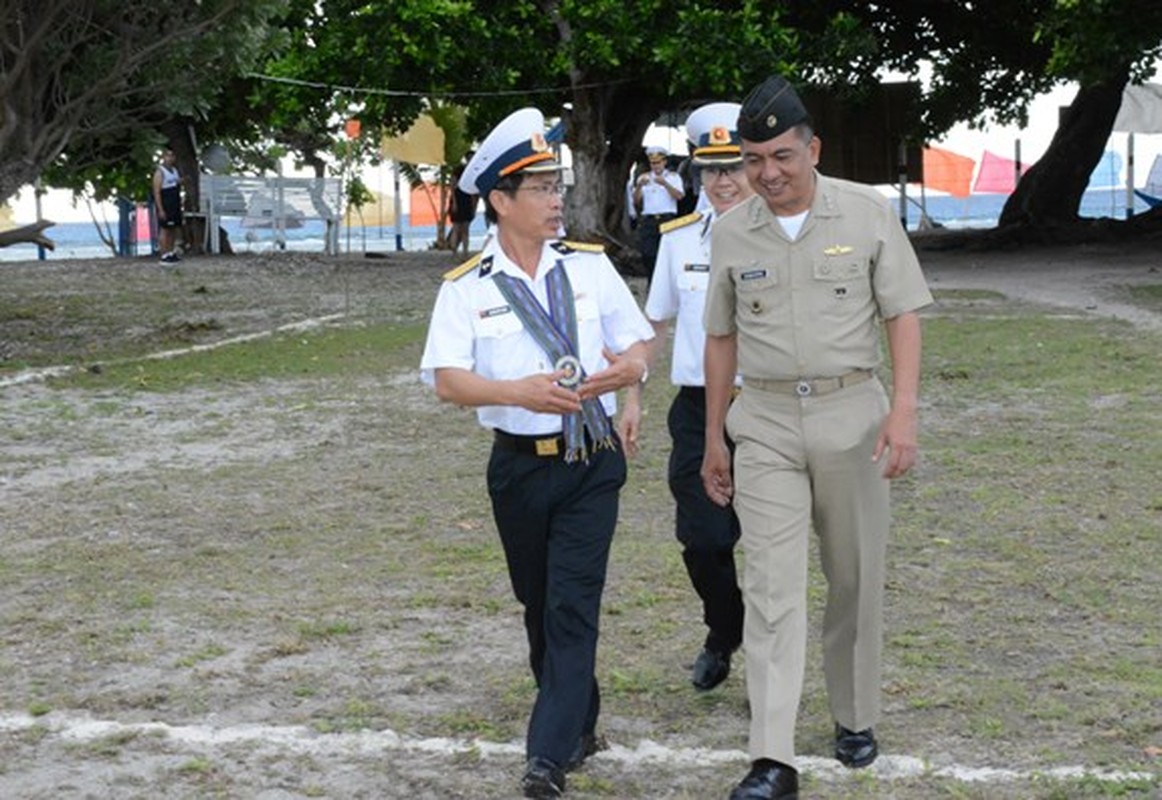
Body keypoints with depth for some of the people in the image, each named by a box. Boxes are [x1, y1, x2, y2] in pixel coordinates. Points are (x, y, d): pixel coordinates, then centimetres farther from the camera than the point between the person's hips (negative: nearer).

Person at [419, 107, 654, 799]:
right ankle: (579, 726, 35)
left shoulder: (590, 265, 3)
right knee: (539, 606, 14)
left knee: (573, 605, -9)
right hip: (519, 464, 1)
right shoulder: (467, 288, -3)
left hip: (593, 462, -1)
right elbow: (447, 380, -13)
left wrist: (623, 370, -18)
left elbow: (637, 349, 7)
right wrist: (521, 391, -29)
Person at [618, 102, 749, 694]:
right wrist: (631, 396, 13)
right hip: (698, 410, 2)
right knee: (703, 540, -3)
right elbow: (655, 324, 17)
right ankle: (722, 635, 27)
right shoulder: (678, 239, 7)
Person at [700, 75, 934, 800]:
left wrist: (903, 409, -14)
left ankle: (856, 719, 29)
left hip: (851, 412, -1)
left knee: (856, 581, 8)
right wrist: (714, 436, 14)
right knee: (773, 585, -9)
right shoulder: (731, 232, 6)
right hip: (765, 422, 1)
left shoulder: (868, 213, -1)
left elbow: (903, 316, -2)